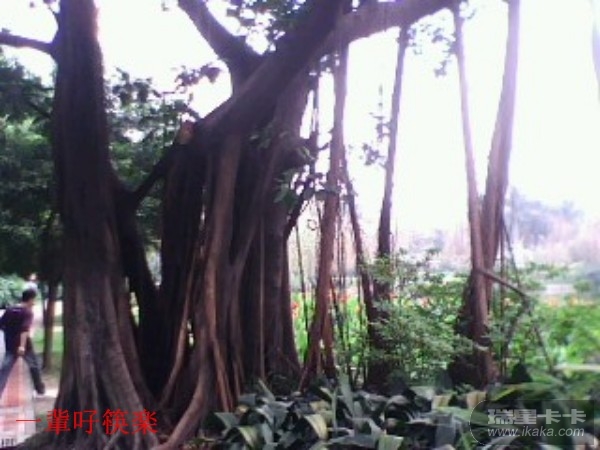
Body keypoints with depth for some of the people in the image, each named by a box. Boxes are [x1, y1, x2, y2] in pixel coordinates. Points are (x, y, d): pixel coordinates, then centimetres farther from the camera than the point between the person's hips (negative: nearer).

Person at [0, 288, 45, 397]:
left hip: (10, 346, 5)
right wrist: (22, 345, -30)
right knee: (34, 366, 14)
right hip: (24, 346, -5)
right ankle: (40, 389, 26)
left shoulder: (9, 310, 7)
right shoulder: (28, 311, -11)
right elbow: (25, 329, -23)